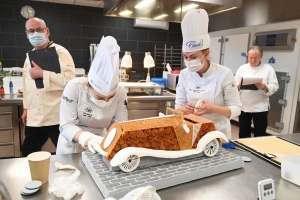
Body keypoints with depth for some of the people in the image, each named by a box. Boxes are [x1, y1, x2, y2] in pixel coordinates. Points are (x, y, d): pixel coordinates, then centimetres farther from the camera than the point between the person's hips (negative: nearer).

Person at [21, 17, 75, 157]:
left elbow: (69, 79, -21)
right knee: (28, 154, 20)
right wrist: (26, 108, 19)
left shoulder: (60, 52, -8)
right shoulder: (30, 56, 14)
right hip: (34, 117, 7)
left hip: (57, 117, -7)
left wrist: (42, 74, -18)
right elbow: (26, 84, 21)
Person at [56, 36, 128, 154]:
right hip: (71, 146, -1)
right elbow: (66, 126, -25)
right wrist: (87, 138, -42)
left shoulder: (120, 91, -17)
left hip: (99, 145, 2)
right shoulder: (74, 87, -24)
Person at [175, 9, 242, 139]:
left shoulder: (224, 74, -15)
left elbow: (236, 109, -11)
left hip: (218, 133, -2)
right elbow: (178, 106, -1)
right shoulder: (184, 74, -6)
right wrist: (186, 109, -24)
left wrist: (214, 109, -29)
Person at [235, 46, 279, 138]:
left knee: (260, 134, 5)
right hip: (244, 106, 2)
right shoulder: (242, 68, 7)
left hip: (260, 107, -2)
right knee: (243, 132, 13)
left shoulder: (268, 68, 1)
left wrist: (264, 87, -23)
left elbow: (274, 86, -4)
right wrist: (239, 85, -19)